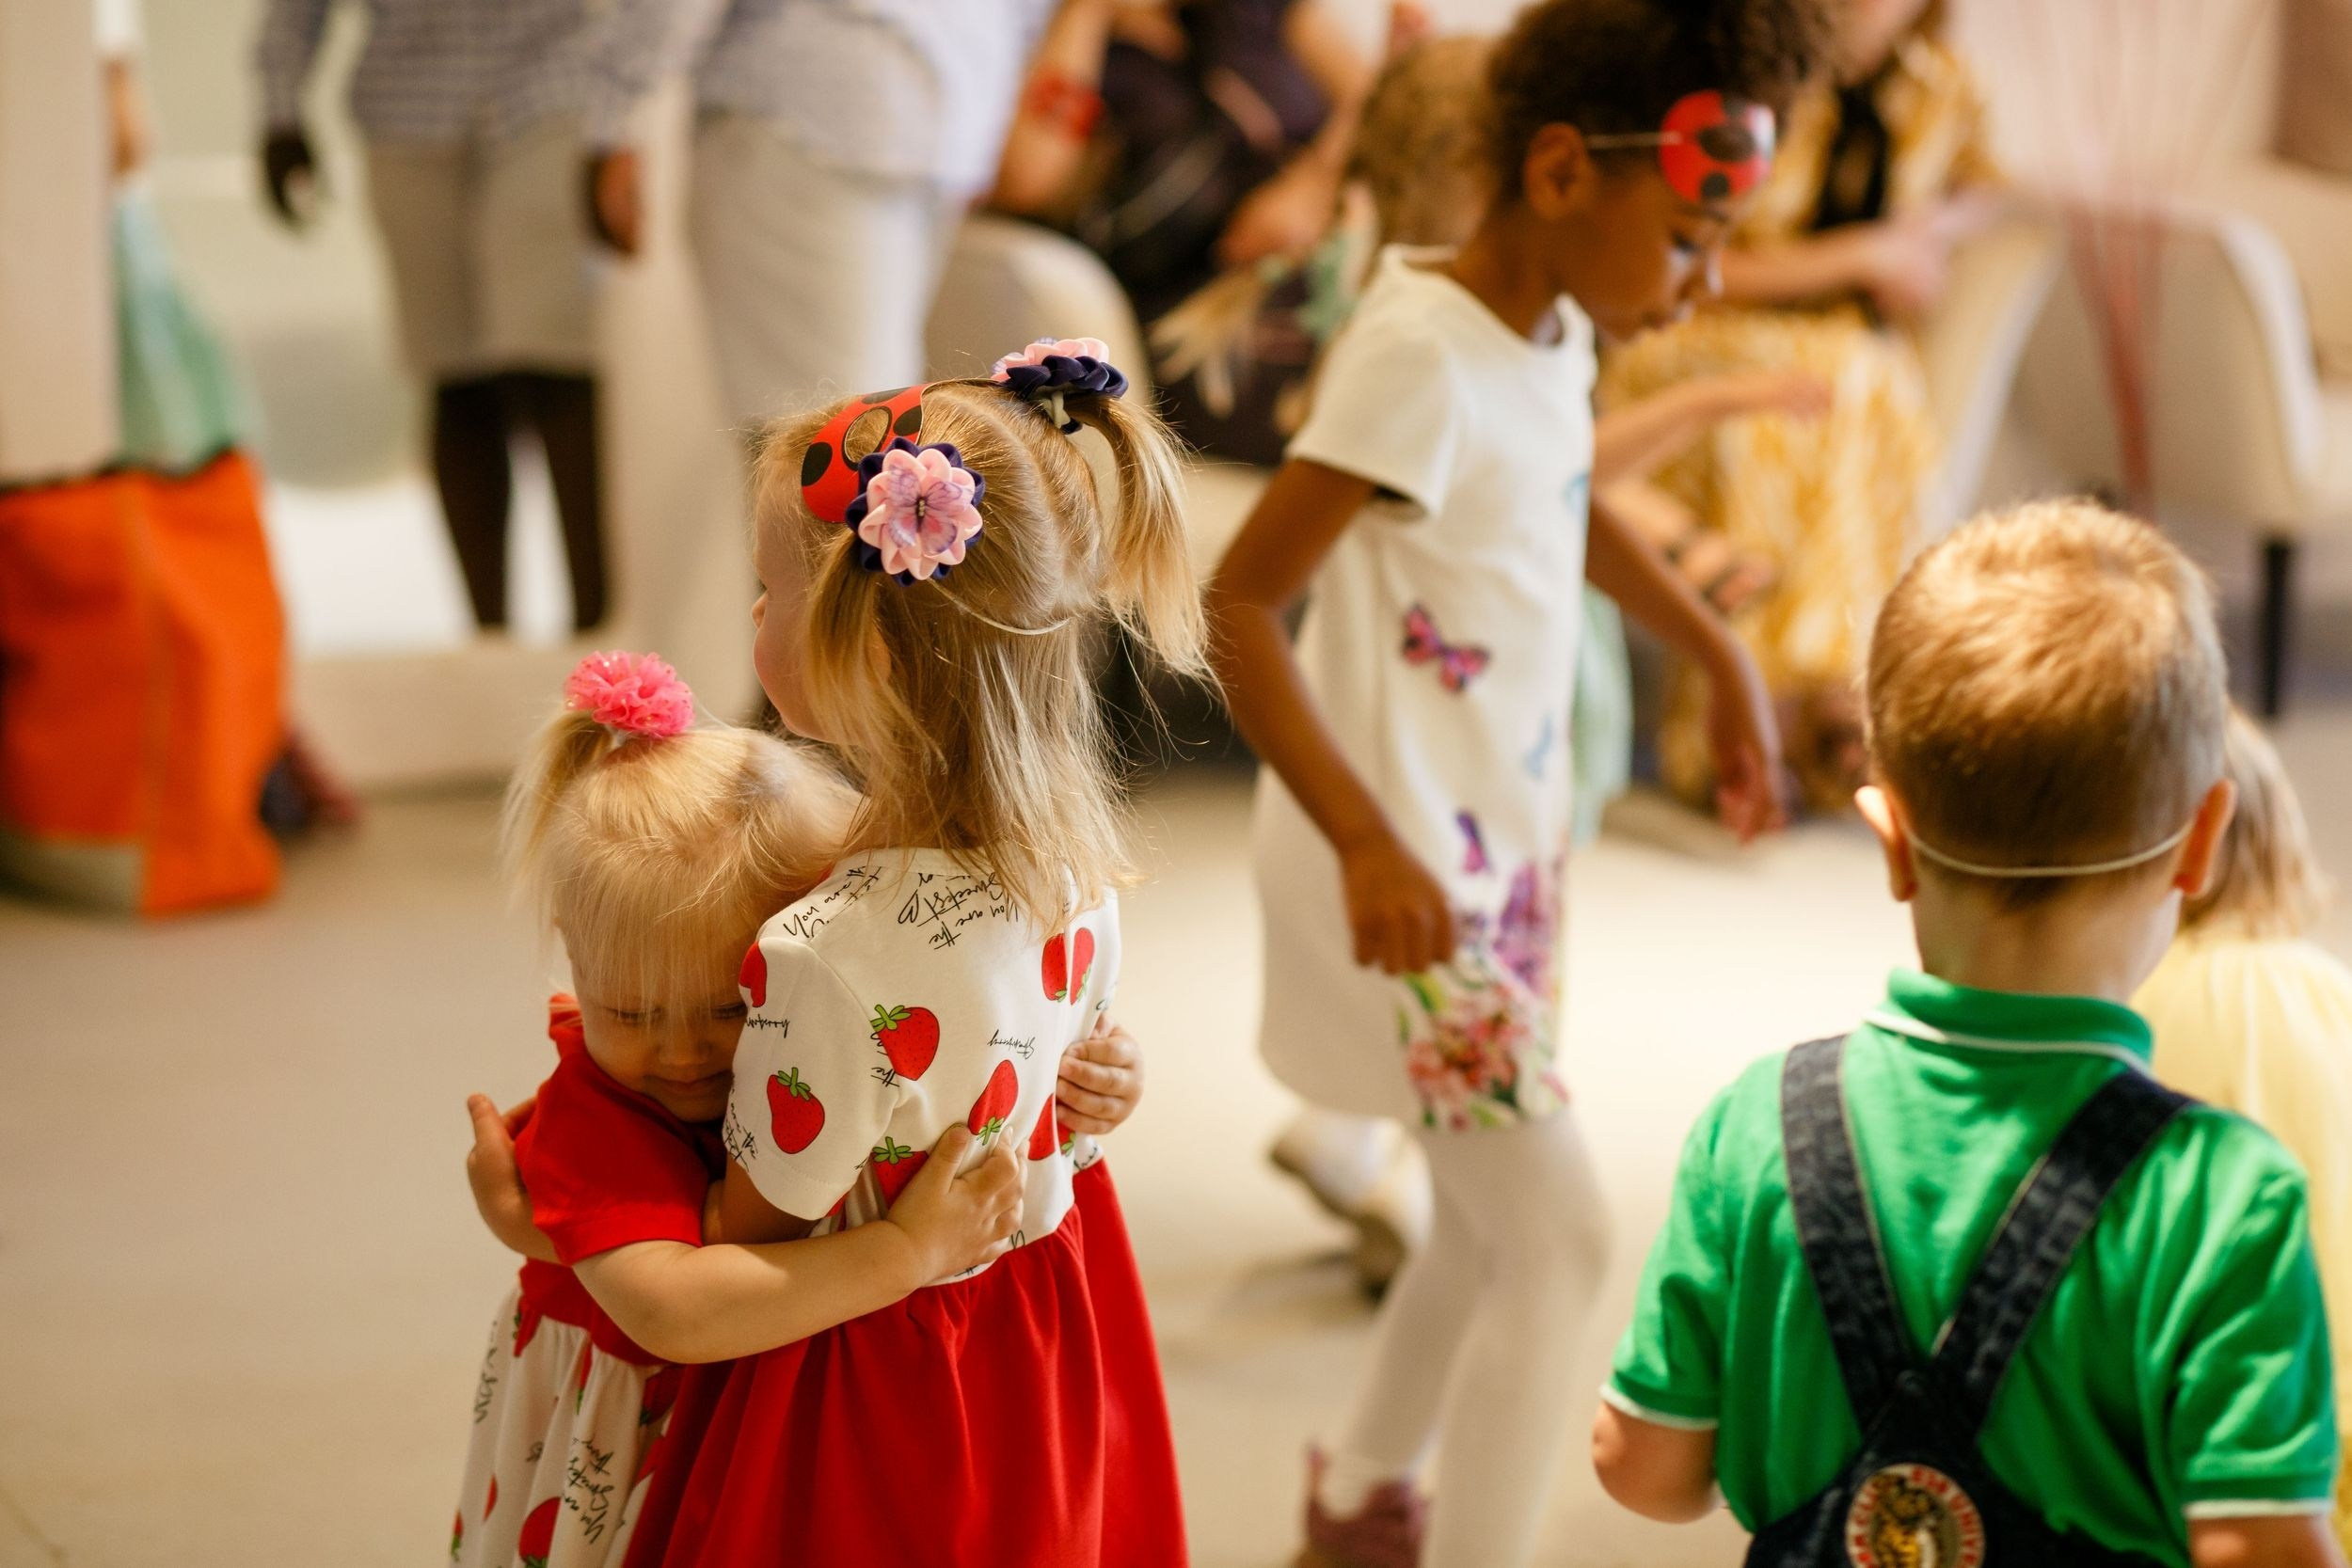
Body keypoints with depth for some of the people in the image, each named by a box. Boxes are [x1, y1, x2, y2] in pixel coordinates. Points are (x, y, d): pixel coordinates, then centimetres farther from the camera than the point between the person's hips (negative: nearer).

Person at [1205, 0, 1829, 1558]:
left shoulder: (1553, 326, 3)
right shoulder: (1422, 356, -24)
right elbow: (1239, 602, -27)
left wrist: (1725, 657, 26)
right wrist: (1367, 841, -34)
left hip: (1512, 830, 9)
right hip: (1408, 859, -9)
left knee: (1496, 1225, 21)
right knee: (1555, 1236, -10)